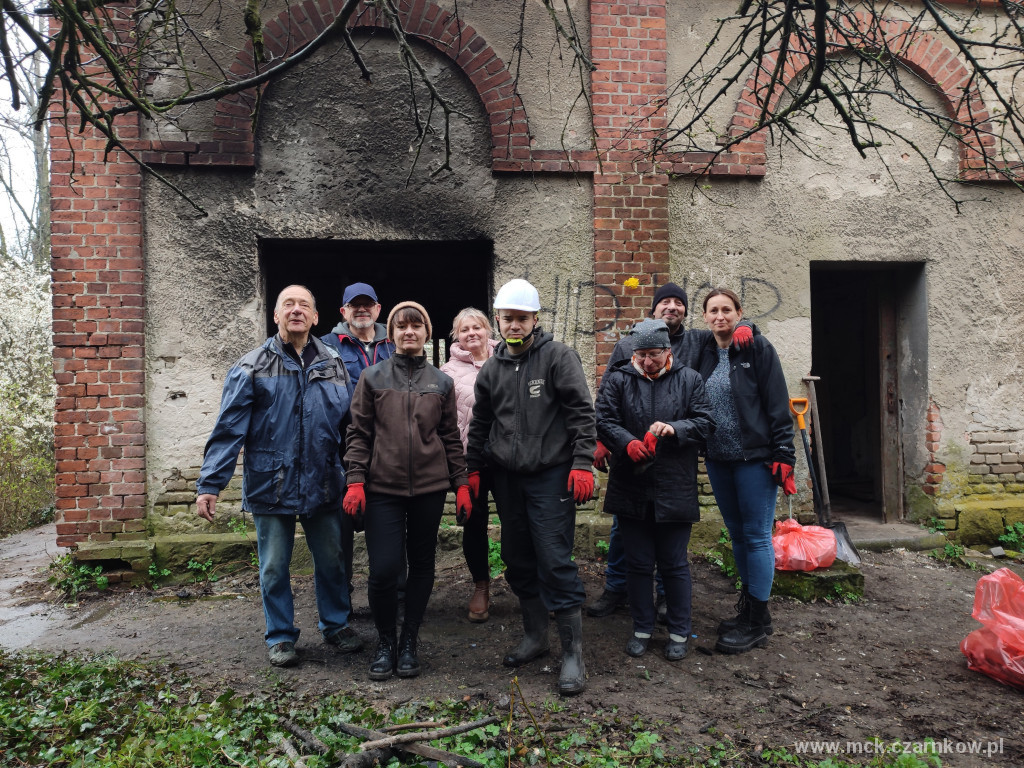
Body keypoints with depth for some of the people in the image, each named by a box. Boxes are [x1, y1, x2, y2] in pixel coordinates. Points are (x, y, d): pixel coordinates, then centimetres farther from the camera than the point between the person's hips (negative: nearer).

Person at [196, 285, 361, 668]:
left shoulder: (334, 367, 6)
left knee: (331, 560, 14)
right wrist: (209, 485, -12)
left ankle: (336, 624, 35)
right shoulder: (252, 367, -3)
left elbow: (350, 425, 9)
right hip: (271, 486, -2)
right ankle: (280, 636, 29)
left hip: (324, 485, 2)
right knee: (274, 567, 10)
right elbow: (228, 429, -7)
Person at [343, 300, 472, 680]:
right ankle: (385, 640, 17)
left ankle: (409, 641, 26)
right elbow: (359, 433, 2)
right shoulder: (373, 377, 3)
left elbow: (451, 437, 10)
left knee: (422, 564, 9)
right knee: (383, 568, -7)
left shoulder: (441, 382, 9)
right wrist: (355, 481, -6)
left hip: (430, 486, 2)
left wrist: (461, 484, 7)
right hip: (383, 486, -2)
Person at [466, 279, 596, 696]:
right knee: (518, 561, 13)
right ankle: (535, 635, 30)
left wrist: (582, 463, -15)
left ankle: (573, 653, 5)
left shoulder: (558, 356, -4)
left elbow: (582, 412, -8)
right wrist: (473, 469, 16)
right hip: (507, 478, 6)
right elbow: (480, 424, 20)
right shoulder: (492, 369, 11)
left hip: (550, 476, -5)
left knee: (555, 562, -7)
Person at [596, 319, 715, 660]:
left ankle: (679, 633, 26)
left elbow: (705, 422, 0)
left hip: (675, 490, -1)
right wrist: (627, 443, -22)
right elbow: (605, 421, -4)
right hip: (630, 489, 1)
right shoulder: (617, 379, 3)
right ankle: (642, 629, 28)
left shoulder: (689, 379, 5)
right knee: (638, 564, 12)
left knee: (674, 565, 9)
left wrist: (675, 428, -18)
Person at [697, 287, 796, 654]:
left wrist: (783, 455, -13)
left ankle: (756, 623, 10)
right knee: (737, 533, 15)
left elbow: (778, 406, -9)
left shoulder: (758, 348, -5)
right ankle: (748, 607, 29)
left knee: (756, 535, 0)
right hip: (717, 459, 5)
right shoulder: (704, 353, 9)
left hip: (754, 458, -5)